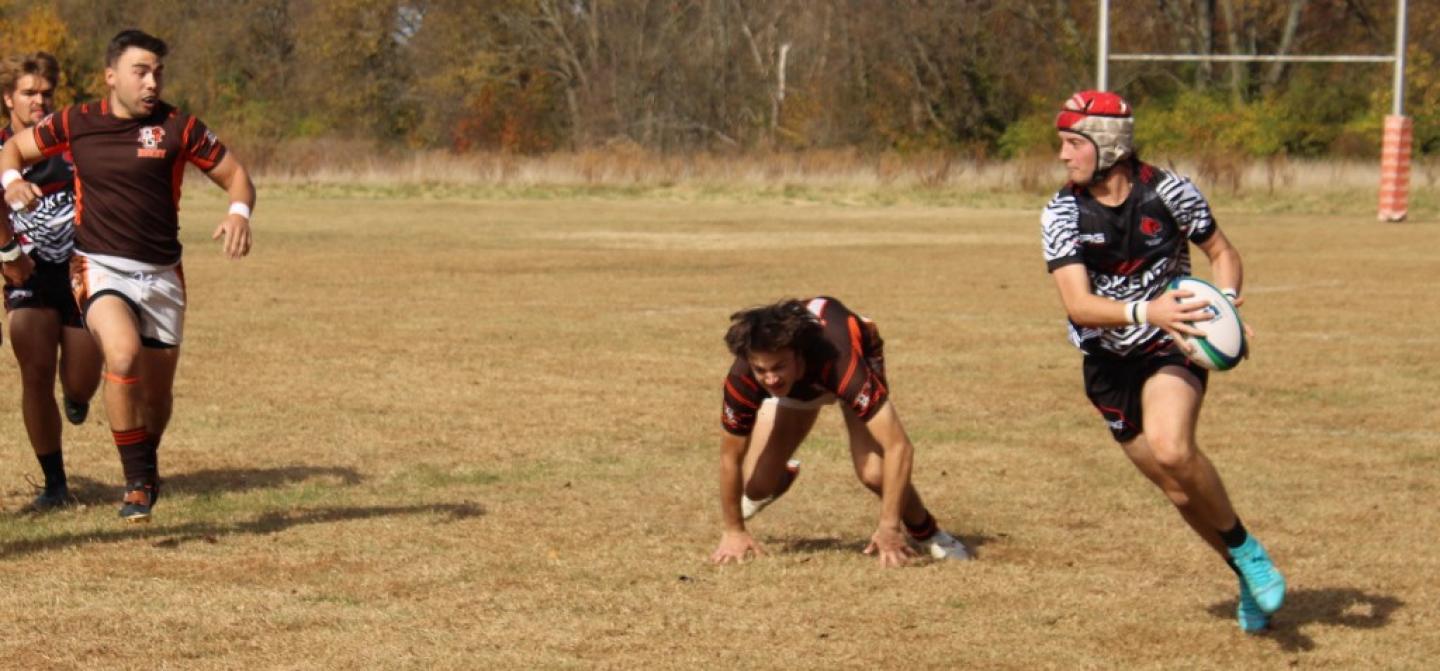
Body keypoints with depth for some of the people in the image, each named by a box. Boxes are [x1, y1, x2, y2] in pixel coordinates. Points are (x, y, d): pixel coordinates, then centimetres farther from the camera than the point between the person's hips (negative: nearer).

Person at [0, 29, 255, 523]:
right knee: (124, 354, -29)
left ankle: (146, 470, 41)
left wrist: (239, 212, -17)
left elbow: (234, 174, 4)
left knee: (157, 388, 9)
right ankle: (139, 481, -17)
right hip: (100, 268, -2)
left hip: (161, 274, 2)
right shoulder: (75, 124, 1)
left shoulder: (178, 127, -2)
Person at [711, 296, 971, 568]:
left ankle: (927, 533, 5)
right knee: (758, 486, -5)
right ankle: (780, 477, 35)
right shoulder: (742, 379, -39)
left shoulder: (841, 363, -48)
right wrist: (734, 531, -14)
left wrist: (889, 528, -48)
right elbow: (730, 457, -21)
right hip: (796, 386, 3)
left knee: (873, 472, -25)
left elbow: (898, 447, -48)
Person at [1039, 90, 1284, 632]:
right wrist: (1145, 312, -40)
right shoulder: (1063, 213, -12)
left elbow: (1222, 251, 3)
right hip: (1109, 364, 3)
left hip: (1172, 348, -3)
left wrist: (1226, 301, -18)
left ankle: (1245, 549, -9)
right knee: (1179, 490, 8)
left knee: (1171, 449, -31)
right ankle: (1249, 577, 29)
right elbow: (1078, 304, -22)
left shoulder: (1167, 192, -13)